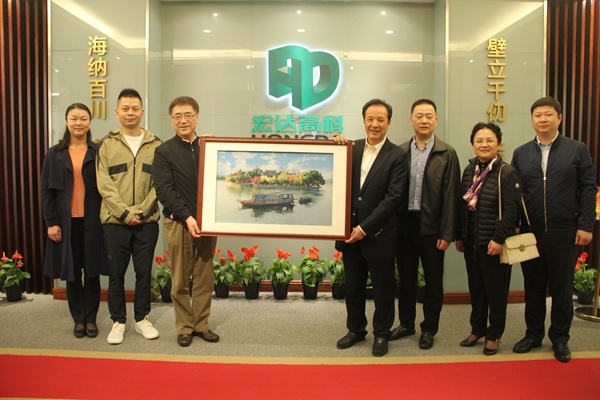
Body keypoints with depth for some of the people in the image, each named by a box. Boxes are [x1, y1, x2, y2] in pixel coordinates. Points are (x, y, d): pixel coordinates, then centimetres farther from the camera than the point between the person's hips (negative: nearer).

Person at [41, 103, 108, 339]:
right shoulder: (54, 154, 6)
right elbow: (46, 190, 3)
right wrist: (51, 222, -4)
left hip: (92, 221, -1)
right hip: (66, 221, 2)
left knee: (92, 271, 5)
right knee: (71, 272, 8)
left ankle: (91, 319, 17)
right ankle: (78, 319, 21)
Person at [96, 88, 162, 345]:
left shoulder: (155, 145, 4)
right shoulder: (106, 144, 3)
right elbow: (104, 184, -5)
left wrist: (143, 209, -12)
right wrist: (125, 212, -13)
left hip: (147, 221, 1)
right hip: (115, 221, 0)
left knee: (144, 271, 9)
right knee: (116, 273, 8)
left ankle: (142, 318, 24)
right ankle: (118, 321, 22)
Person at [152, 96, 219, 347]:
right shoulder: (164, 152, 1)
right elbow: (164, 190, -8)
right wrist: (186, 217, -17)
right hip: (178, 222, -2)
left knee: (205, 277, 8)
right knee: (180, 279, 5)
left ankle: (201, 324, 21)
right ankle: (184, 327, 19)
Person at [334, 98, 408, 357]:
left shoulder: (397, 156, -8)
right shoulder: (352, 149, 4)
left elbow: (393, 198, -14)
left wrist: (365, 228, -16)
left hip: (379, 234, -4)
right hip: (351, 231, 4)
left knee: (382, 287, 11)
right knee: (353, 285, 16)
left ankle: (381, 334, 30)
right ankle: (356, 329, 35)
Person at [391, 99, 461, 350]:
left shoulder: (447, 154, -3)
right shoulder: (400, 152, 4)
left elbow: (451, 196, -6)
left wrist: (447, 233, -9)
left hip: (431, 227, -2)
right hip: (404, 225, 2)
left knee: (433, 281, 10)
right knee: (406, 279, 14)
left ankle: (429, 329, 26)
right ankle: (406, 324, 31)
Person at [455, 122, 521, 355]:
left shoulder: (507, 173, -10)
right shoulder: (469, 170, 9)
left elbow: (511, 211, -14)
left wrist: (499, 238, -18)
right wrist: (460, 236, 10)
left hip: (493, 243, -6)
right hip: (471, 241, 6)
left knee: (496, 290, 8)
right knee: (475, 287, 15)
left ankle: (494, 334, 23)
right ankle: (477, 328, 31)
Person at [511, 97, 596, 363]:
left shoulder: (577, 150, 2)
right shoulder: (521, 153, 7)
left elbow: (588, 189, -1)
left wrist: (585, 225, -8)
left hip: (565, 232, -2)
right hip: (530, 232, 2)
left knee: (562, 288, 9)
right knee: (533, 287, 12)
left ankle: (560, 339, 24)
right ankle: (533, 334, 26)